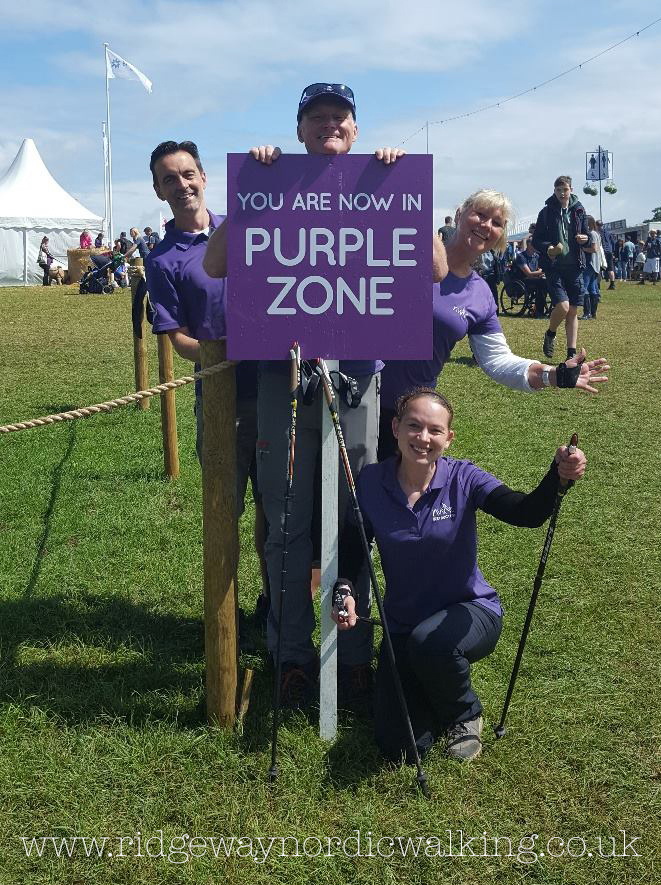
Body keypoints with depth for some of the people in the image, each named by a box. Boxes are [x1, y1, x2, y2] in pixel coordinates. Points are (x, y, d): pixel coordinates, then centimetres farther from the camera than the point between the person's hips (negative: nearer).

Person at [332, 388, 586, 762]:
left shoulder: (463, 478, -15)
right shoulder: (371, 483, -10)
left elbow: (528, 513, -29)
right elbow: (352, 547, 0)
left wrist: (559, 476, -49)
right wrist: (345, 589, -21)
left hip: (469, 610, -2)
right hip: (404, 624, 2)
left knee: (429, 642, -39)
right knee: (401, 746, -10)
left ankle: (465, 714, -3)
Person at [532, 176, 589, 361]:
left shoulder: (579, 211, 7)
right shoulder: (546, 212, -1)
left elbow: (586, 235, 16)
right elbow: (536, 240, 1)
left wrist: (584, 238, -8)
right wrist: (548, 249, -19)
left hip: (574, 267, 3)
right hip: (554, 267, -3)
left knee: (573, 311, 5)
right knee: (562, 306, -19)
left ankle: (572, 354, 10)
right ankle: (550, 334, 11)